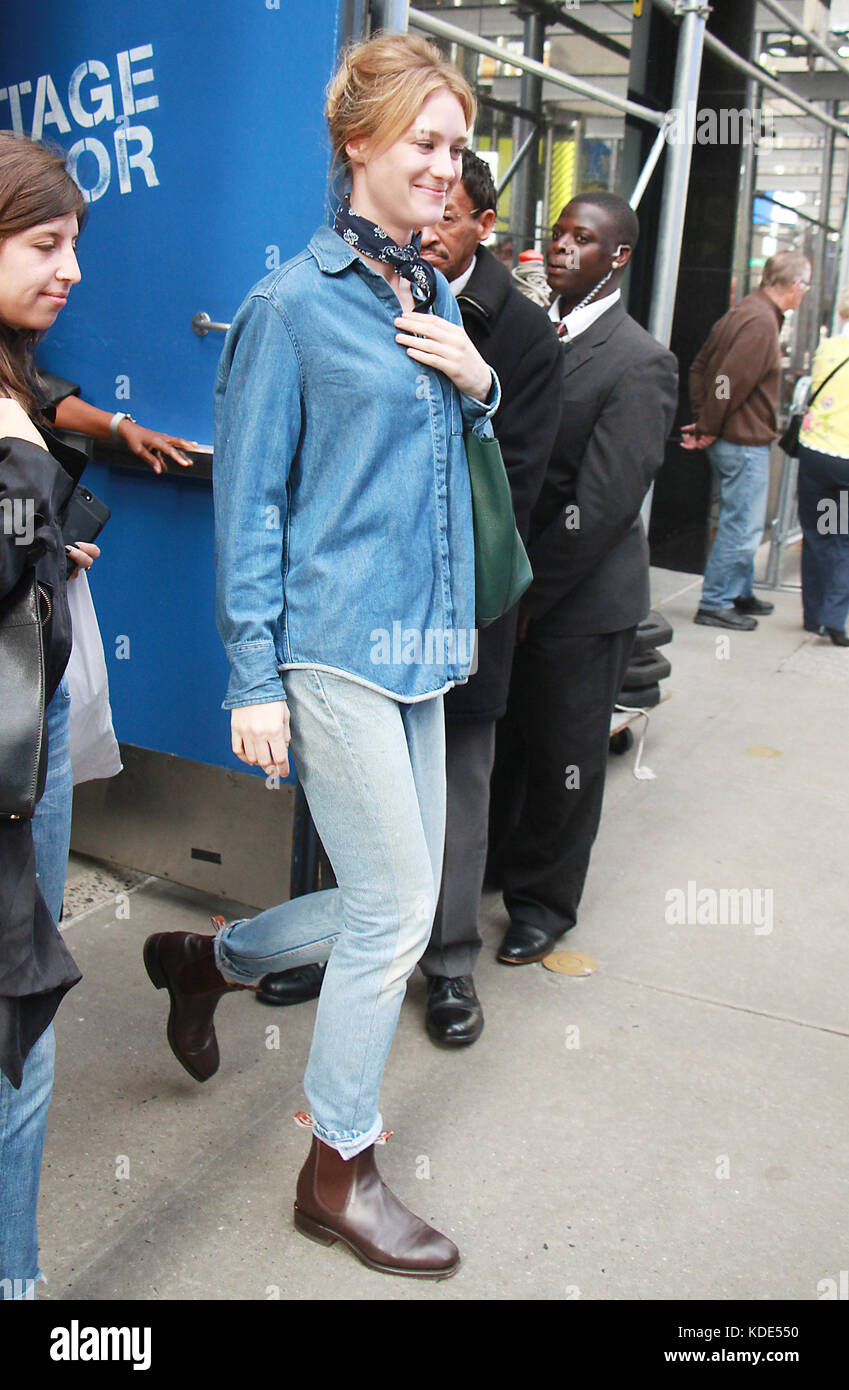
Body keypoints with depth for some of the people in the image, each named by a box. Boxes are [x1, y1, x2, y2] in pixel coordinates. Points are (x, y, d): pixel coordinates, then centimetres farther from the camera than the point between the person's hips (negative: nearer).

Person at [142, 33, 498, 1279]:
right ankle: (338, 1175, 19)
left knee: (388, 904, 13)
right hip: (332, 647, -8)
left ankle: (206, 959, 40)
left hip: (420, 647, 8)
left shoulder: (436, 298, 14)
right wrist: (253, 679, -11)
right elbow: (249, 505, -8)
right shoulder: (291, 306, -7)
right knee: (398, 911, -3)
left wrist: (478, 385, 1)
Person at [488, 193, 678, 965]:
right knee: (495, 740, 16)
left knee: (565, 755, 9)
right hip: (507, 585, 6)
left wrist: (528, 593, -15)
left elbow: (602, 503, -17)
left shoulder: (641, 363, -12)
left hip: (581, 597, -5)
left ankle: (544, 901, 26)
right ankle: (490, 865, 38)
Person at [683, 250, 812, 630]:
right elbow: (730, 381, -25)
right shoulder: (761, 321, -19)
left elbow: (699, 367, 15)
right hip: (745, 441, -10)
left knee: (741, 523, 20)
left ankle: (740, 594, 31)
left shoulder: (743, 313, 13)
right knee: (742, 526, -3)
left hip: (733, 439, 10)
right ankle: (715, 604, 3)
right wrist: (709, 428, -14)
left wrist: (704, 422, 9)